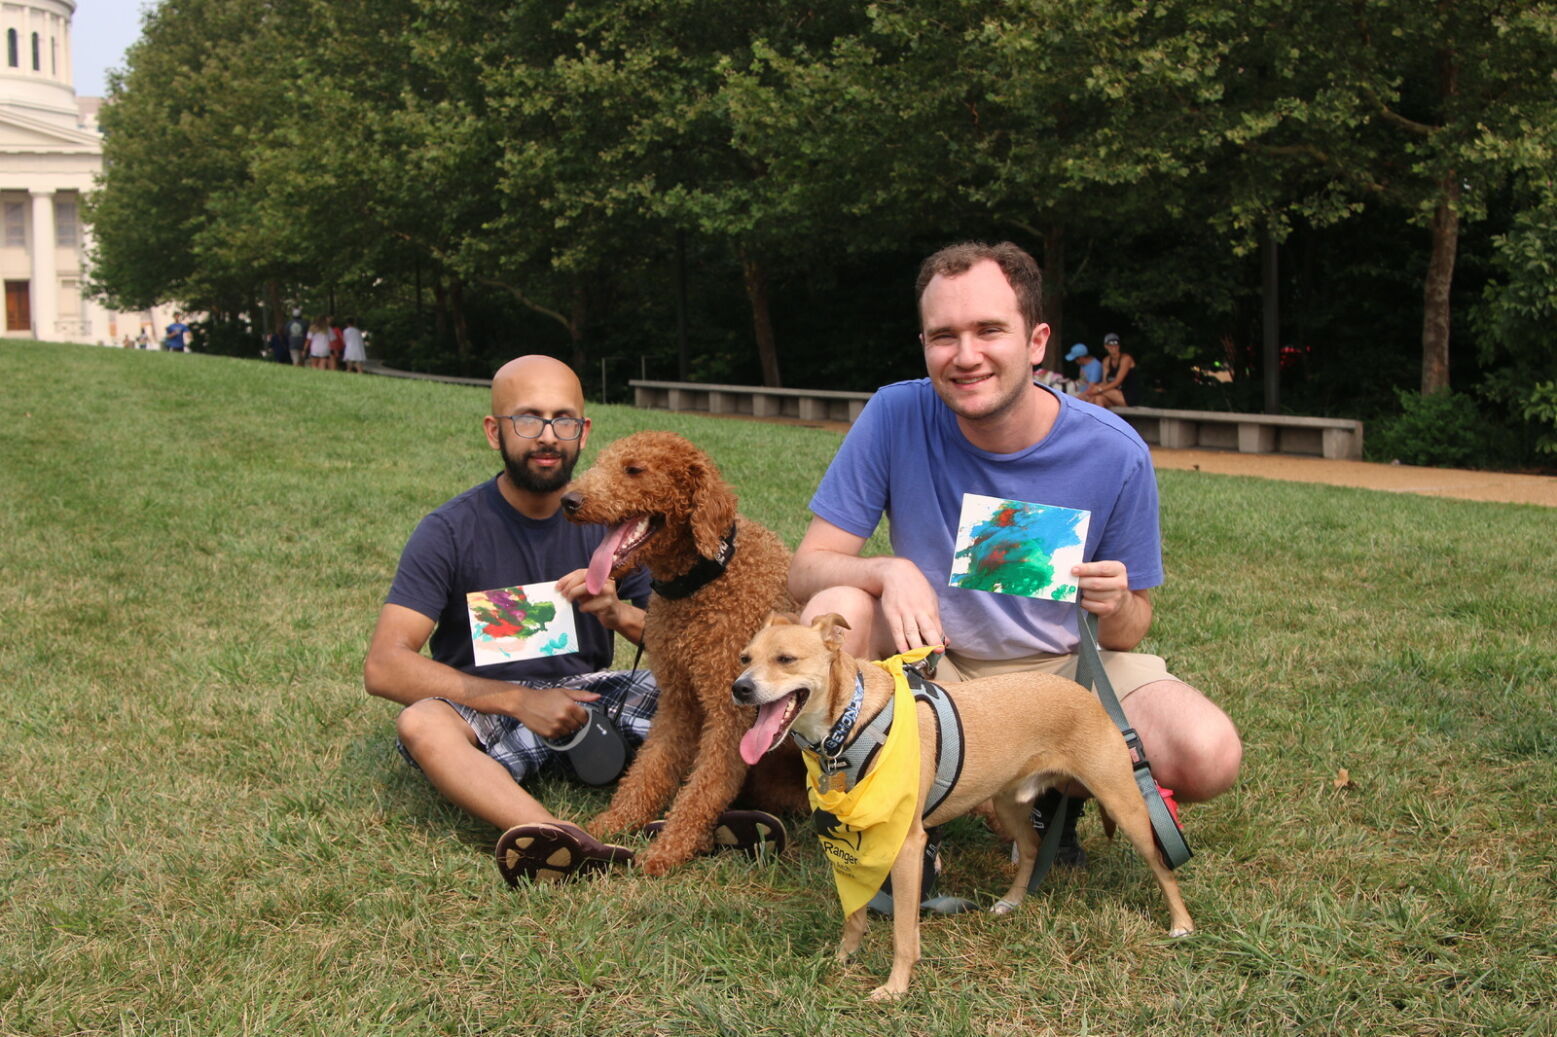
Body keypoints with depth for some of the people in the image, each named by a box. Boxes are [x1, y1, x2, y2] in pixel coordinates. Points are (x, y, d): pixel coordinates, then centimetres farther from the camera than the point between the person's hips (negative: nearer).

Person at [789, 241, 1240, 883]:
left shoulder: (1114, 454, -14)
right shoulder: (895, 416, -15)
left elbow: (1129, 634, -3)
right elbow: (806, 568, -14)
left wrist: (1117, 608, -28)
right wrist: (891, 571, -35)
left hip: (1061, 668, 1)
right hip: (933, 664, 0)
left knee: (1210, 757, -25)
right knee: (834, 612, -31)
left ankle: (1051, 789, 8)